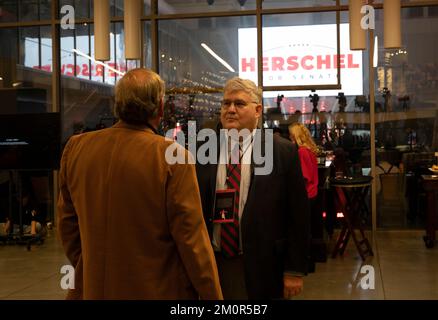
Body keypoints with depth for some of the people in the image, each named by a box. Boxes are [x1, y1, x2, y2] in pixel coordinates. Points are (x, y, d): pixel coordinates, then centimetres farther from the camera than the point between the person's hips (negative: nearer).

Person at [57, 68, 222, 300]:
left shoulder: (76, 148, -5)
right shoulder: (173, 158, -19)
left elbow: (67, 224, 6)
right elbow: (192, 240, -16)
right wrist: (212, 296, -4)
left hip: (94, 289, 4)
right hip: (158, 291, -4)